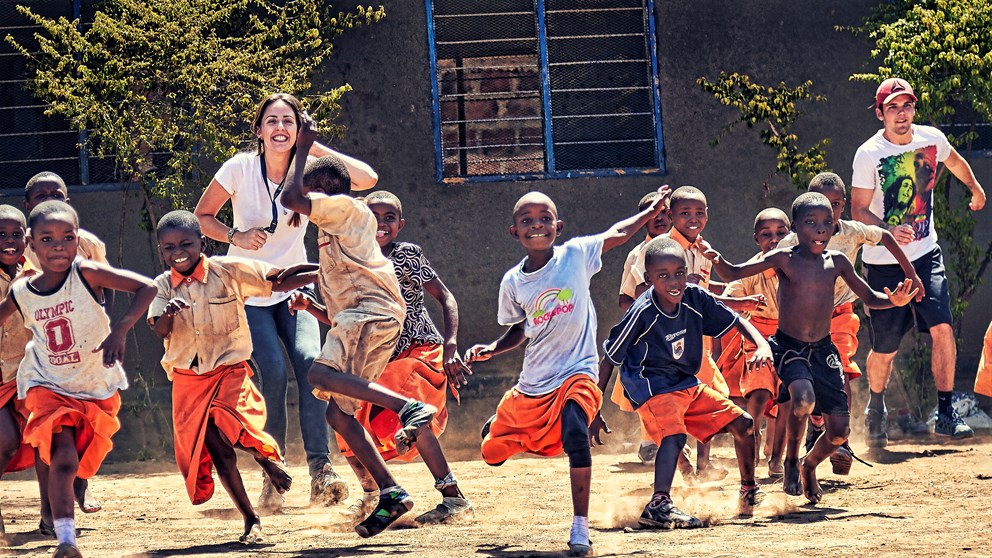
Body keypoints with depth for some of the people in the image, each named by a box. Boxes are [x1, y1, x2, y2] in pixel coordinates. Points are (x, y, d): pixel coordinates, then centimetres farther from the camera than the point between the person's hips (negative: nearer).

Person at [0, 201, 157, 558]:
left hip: (98, 390, 0)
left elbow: (147, 288, -25)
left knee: (68, 464, 12)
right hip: (49, 387, 0)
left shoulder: (86, 275, -19)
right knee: (63, 461, -19)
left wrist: (120, 330, -36)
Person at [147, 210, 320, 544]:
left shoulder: (227, 271, -5)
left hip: (229, 369, -3)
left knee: (230, 427, -29)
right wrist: (169, 313, -36)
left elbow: (278, 281, -4)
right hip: (188, 379, 3)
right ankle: (251, 521, 14)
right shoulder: (163, 286, 1)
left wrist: (321, 275, -15)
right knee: (219, 452, 1)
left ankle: (267, 457, 3)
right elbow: (160, 331, -13)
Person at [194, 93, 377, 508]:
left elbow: (367, 179, -20)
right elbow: (201, 217, -1)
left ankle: (320, 472, -26)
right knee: (274, 373, -21)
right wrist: (236, 235, -19)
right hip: (248, 292, -2)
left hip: (293, 287, 2)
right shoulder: (241, 168, -11)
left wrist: (313, 147, -21)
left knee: (309, 361, -23)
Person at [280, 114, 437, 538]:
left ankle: (409, 408, -35)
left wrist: (303, 149, 1)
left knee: (320, 375, -30)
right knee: (338, 412, 5)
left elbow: (291, 198, -9)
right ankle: (390, 493, -1)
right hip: (358, 319, 10)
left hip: (372, 312, -10)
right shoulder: (339, 225, 29)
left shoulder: (345, 206, 1)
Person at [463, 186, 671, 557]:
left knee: (575, 434, -32)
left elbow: (619, 234, 8)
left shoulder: (576, 255, -5)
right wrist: (492, 349, -2)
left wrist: (655, 208, 8)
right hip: (531, 385, 4)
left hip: (576, 373, -4)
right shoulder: (512, 282, 1)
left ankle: (580, 527, -25)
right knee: (494, 452, 12)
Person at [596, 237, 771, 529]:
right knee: (674, 434, -34)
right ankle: (659, 504, -43)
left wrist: (762, 346, -18)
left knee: (742, 423, 8)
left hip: (687, 385, 7)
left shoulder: (695, 298, -10)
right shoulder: (642, 313, -24)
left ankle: (749, 493, 29)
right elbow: (609, 360, -15)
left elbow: (736, 321, 3)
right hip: (651, 386, -7)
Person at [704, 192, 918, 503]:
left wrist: (893, 301, -9)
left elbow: (869, 298, 11)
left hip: (823, 350, 4)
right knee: (804, 399, -33)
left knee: (839, 431, -2)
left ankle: (809, 466, 32)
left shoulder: (836, 262, 3)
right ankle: (791, 461, -4)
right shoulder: (783, 260, -7)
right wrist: (717, 260, -31)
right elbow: (733, 274, -9)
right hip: (789, 348, -4)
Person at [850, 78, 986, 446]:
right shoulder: (869, 154, -14)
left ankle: (946, 415, -9)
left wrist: (976, 189, 40)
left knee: (943, 329, -15)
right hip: (883, 263, -3)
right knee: (885, 348, 3)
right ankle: (875, 411, 31)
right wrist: (889, 232, -33)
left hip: (926, 255, 3)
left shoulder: (932, 139, -2)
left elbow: (954, 160, 22)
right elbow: (858, 210, -14)